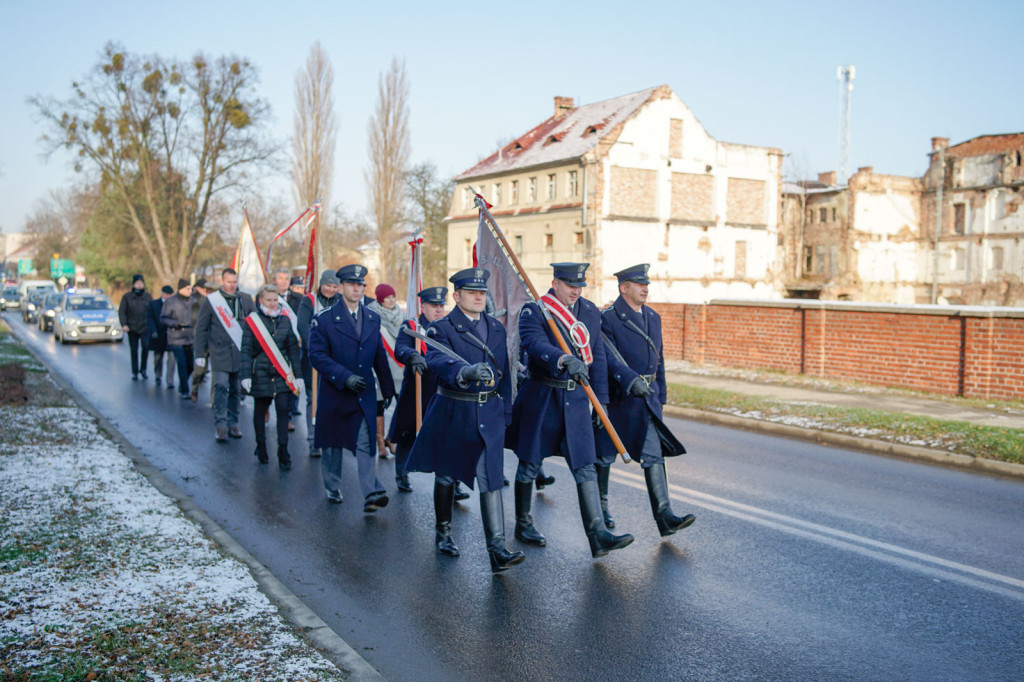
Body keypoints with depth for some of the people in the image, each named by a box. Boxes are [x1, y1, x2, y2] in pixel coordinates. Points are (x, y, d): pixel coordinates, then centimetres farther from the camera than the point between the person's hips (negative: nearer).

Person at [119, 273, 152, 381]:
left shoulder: (148, 296, 7)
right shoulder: (127, 297, 3)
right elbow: (121, 311, 1)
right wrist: (124, 324, -11)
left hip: (145, 327, 0)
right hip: (132, 328, 0)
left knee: (146, 346, -21)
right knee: (134, 351, 5)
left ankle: (143, 369, -5)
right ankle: (134, 372, 16)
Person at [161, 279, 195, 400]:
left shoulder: (190, 301, 11)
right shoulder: (171, 301, -4)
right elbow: (163, 318, -6)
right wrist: (176, 324, -20)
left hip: (189, 339, 5)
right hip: (176, 340, -5)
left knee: (190, 365, 7)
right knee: (182, 365, -10)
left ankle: (181, 387, 28)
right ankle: (184, 392, -4)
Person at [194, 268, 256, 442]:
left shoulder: (245, 299, 8)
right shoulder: (211, 300, 1)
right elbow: (201, 328, 3)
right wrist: (200, 354, -1)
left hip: (241, 353, 3)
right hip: (220, 352, -3)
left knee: (234, 389, 9)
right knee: (221, 387, -13)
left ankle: (232, 423, 19)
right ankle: (220, 425, -10)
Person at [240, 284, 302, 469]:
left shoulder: (285, 321, 7)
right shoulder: (251, 321, -2)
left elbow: (293, 348, 10)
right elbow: (246, 350, -5)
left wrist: (297, 374, 7)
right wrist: (245, 375, -13)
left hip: (282, 375, 2)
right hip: (261, 375, -2)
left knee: (283, 411, -5)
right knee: (260, 411, 10)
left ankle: (283, 452, 1)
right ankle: (261, 447, 27)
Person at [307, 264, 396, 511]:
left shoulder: (373, 319, 8)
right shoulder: (324, 319, -6)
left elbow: (380, 357, 14)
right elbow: (317, 356, -13)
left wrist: (388, 389, 15)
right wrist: (345, 377, -22)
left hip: (364, 394, 2)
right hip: (335, 393, -2)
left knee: (366, 443, -8)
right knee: (332, 443, 13)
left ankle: (371, 494, -11)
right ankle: (333, 488, 32)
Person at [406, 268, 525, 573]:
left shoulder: (496, 328, 10)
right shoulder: (442, 328, -7)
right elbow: (438, 361, -28)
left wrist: (506, 412, 13)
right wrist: (466, 371, -48)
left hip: (489, 414, 3)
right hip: (453, 412, -3)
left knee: (491, 479, -6)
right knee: (446, 476, 12)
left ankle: (497, 549, -8)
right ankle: (443, 533, 33)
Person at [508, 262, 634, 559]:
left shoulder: (590, 312, 7)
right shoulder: (533, 311, -9)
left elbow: (598, 358, 9)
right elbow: (537, 345, -28)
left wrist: (601, 402, 5)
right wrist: (565, 360, -47)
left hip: (576, 399, 4)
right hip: (540, 397, -3)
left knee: (585, 467, -2)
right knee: (529, 464, 10)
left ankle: (598, 534, -3)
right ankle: (523, 524, 28)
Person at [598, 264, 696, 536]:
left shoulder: (653, 317, 13)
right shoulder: (608, 318, -9)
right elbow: (608, 357, -20)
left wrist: (660, 395, 18)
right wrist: (630, 380, -34)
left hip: (646, 399, 5)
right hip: (616, 398, -5)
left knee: (653, 456, -2)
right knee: (604, 455, 9)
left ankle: (665, 516, -5)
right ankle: (599, 507, 27)